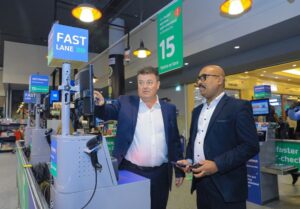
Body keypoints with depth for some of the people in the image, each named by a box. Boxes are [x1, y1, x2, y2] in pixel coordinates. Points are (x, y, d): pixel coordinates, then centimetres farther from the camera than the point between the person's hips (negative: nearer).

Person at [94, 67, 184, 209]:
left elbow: (175, 141, 7)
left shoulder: (169, 109, 5)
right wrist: (99, 104, -30)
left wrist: (179, 170, 7)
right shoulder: (125, 103, 1)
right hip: (131, 171, -1)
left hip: (161, 174, 2)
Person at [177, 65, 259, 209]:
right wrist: (189, 160, 2)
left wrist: (217, 165, -20)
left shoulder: (239, 106, -8)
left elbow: (251, 146, -14)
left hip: (226, 186, -6)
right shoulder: (197, 111, 13)